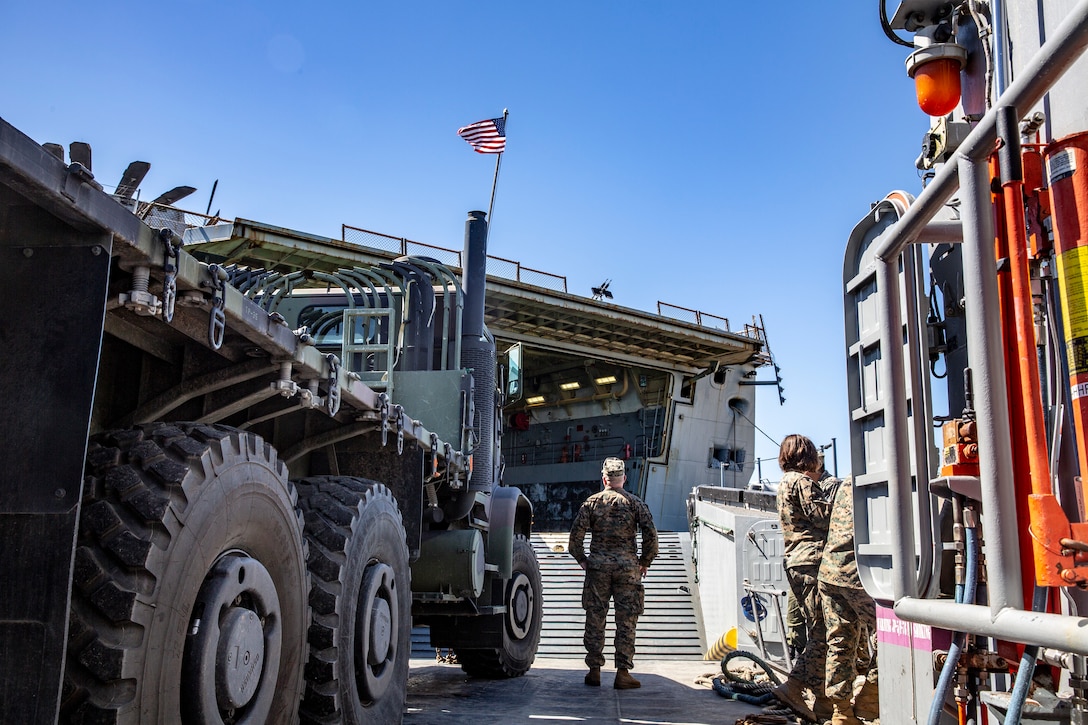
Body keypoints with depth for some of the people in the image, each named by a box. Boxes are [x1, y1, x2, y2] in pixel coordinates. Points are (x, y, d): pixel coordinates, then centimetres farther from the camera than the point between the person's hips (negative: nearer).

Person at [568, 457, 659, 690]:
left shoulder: (592, 502, 3)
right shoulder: (635, 502, 2)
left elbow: (576, 535, -3)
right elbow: (651, 534, -7)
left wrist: (582, 559, 9)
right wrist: (645, 562, 5)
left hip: (598, 566, 1)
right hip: (627, 567, -1)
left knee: (595, 619, 8)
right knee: (626, 621, 4)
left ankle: (594, 670, 13)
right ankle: (623, 672, 4)